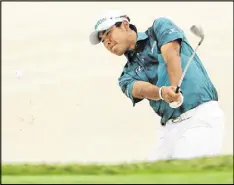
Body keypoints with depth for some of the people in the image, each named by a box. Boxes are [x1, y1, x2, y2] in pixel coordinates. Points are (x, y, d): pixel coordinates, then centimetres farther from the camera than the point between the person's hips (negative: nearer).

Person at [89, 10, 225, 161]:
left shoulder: (160, 27, 11)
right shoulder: (128, 75, 17)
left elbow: (171, 54, -8)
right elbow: (141, 89, -5)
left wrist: (175, 88, -26)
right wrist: (162, 92, -29)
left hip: (201, 115, -6)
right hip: (169, 127, 6)